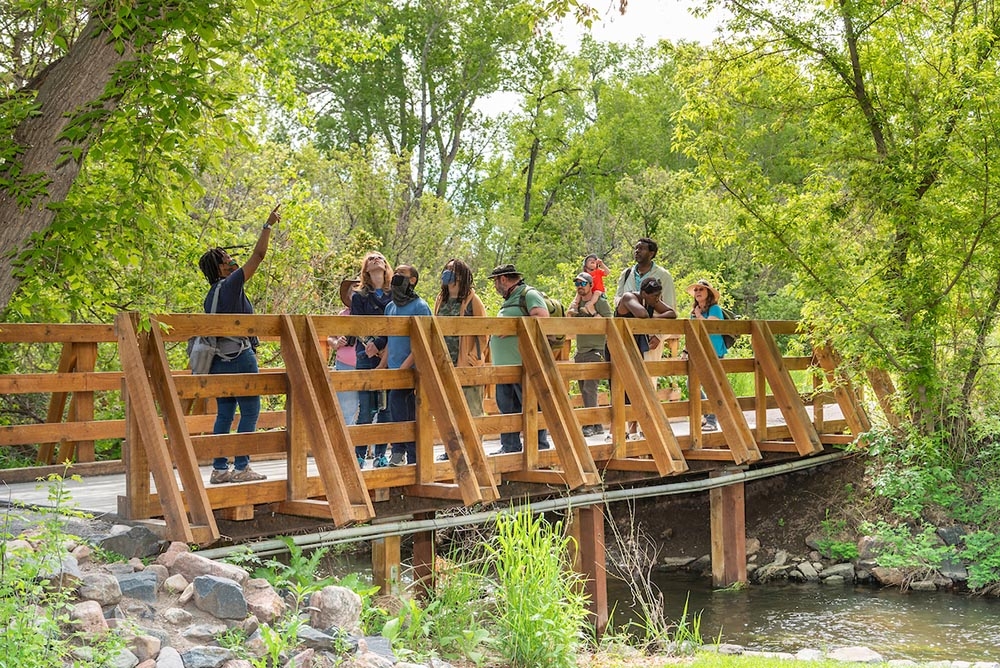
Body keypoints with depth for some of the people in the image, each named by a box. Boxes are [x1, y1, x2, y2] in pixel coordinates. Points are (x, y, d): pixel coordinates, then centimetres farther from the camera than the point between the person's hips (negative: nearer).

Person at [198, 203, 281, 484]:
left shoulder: (211, 296, 14)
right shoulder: (231, 285, -9)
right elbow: (258, 256, -10)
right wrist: (269, 225, -3)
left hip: (219, 359, 8)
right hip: (240, 358, -8)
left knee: (225, 414, 9)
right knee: (250, 411, -3)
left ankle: (219, 469, 10)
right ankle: (241, 467, -4)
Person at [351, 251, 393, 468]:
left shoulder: (395, 295, 11)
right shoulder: (359, 296, 10)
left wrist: (379, 344, -12)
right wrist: (371, 347, -13)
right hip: (367, 357, -1)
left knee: (386, 408, 1)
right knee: (366, 408, -6)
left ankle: (381, 454, 9)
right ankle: (359, 455, 1)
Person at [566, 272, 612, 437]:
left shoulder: (601, 302, -4)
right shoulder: (577, 303, 15)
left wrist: (593, 312, -17)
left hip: (595, 351, -7)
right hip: (580, 352, 7)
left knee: (590, 387, -15)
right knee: (585, 390, 8)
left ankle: (590, 424, -17)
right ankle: (597, 425, 14)